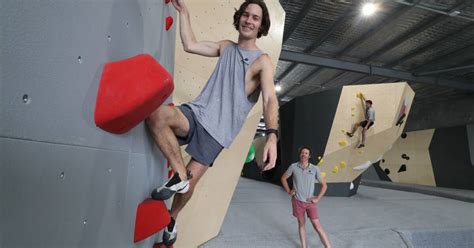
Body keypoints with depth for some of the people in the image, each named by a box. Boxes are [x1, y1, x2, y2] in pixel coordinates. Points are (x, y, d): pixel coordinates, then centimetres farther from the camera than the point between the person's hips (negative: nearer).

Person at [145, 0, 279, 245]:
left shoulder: (262, 61, -5)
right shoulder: (226, 46, 14)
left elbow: (270, 99, -20)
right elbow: (190, 45, 12)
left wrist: (272, 136, -36)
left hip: (218, 130, -3)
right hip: (196, 112, 4)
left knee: (190, 183, 2)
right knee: (156, 114, -29)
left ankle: (171, 219, 34)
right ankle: (179, 174, -10)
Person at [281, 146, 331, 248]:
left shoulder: (315, 169, -9)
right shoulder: (293, 166, -8)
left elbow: (324, 185, 0)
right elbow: (283, 178, 7)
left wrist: (317, 199, -6)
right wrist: (288, 192, -1)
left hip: (310, 202, -1)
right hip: (297, 201, 1)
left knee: (317, 226, -1)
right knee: (301, 223, 14)